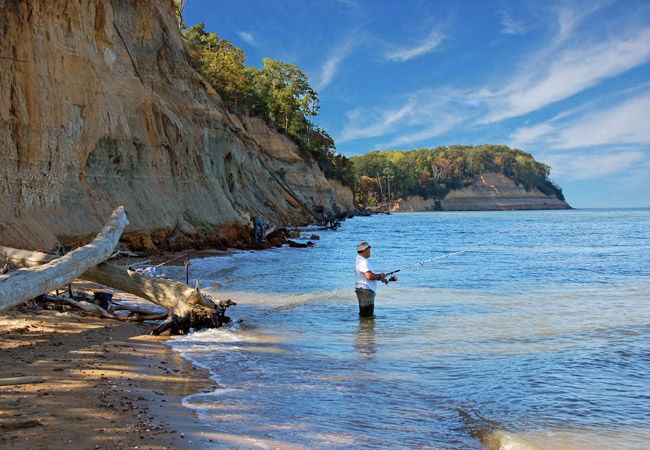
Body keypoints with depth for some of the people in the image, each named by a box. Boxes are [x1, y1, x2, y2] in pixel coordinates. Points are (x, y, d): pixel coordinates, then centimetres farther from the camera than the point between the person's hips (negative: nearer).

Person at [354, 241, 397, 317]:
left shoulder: (360, 260, 18)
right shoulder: (362, 261, -18)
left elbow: (370, 275, 25)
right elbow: (369, 276, -28)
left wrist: (381, 279, 14)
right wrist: (381, 276, -11)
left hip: (367, 291, 11)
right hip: (365, 291, -11)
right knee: (367, 316, -10)